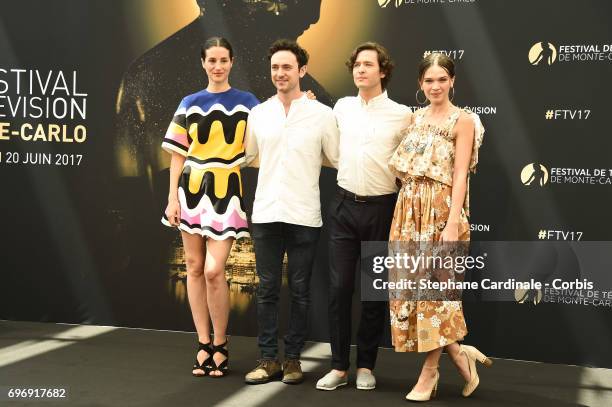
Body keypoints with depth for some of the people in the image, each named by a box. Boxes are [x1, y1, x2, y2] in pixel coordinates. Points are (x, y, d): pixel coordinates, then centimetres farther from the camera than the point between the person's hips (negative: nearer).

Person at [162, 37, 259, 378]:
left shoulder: (247, 102, 4)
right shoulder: (190, 104, 9)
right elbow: (179, 155, 8)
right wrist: (173, 197, 1)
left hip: (226, 191, -3)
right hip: (192, 189, 3)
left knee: (214, 270, -11)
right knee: (194, 267, 6)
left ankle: (220, 346, 7)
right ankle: (204, 344, 17)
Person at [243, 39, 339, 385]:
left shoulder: (322, 114, -1)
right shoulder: (258, 114, 8)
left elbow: (337, 159, 6)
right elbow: (248, 156, 19)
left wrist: (304, 159, 4)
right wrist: (279, 160, 10)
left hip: (304, 215, -2)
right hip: (266, 213, 3)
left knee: (300, 290, 6)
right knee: (267, 289, 6)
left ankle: (293, 358, 17)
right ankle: (269, 359, 14)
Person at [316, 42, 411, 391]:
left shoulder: (402, 114, -4)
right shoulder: (341, 107, 6)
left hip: (381, 208, -2)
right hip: (344, 206, 2)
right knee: (339, 287, 1)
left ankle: (366, 366, 18)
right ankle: (339, 366, 11)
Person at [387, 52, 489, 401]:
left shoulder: (463, 120, -4)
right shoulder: (415, 117, 14)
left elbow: (460, 175, -11)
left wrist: (453, 223, -19)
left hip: (441, 211, -6)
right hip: (409, 209, 6)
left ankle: (430, 371, 11)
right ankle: (458, 353, 17)